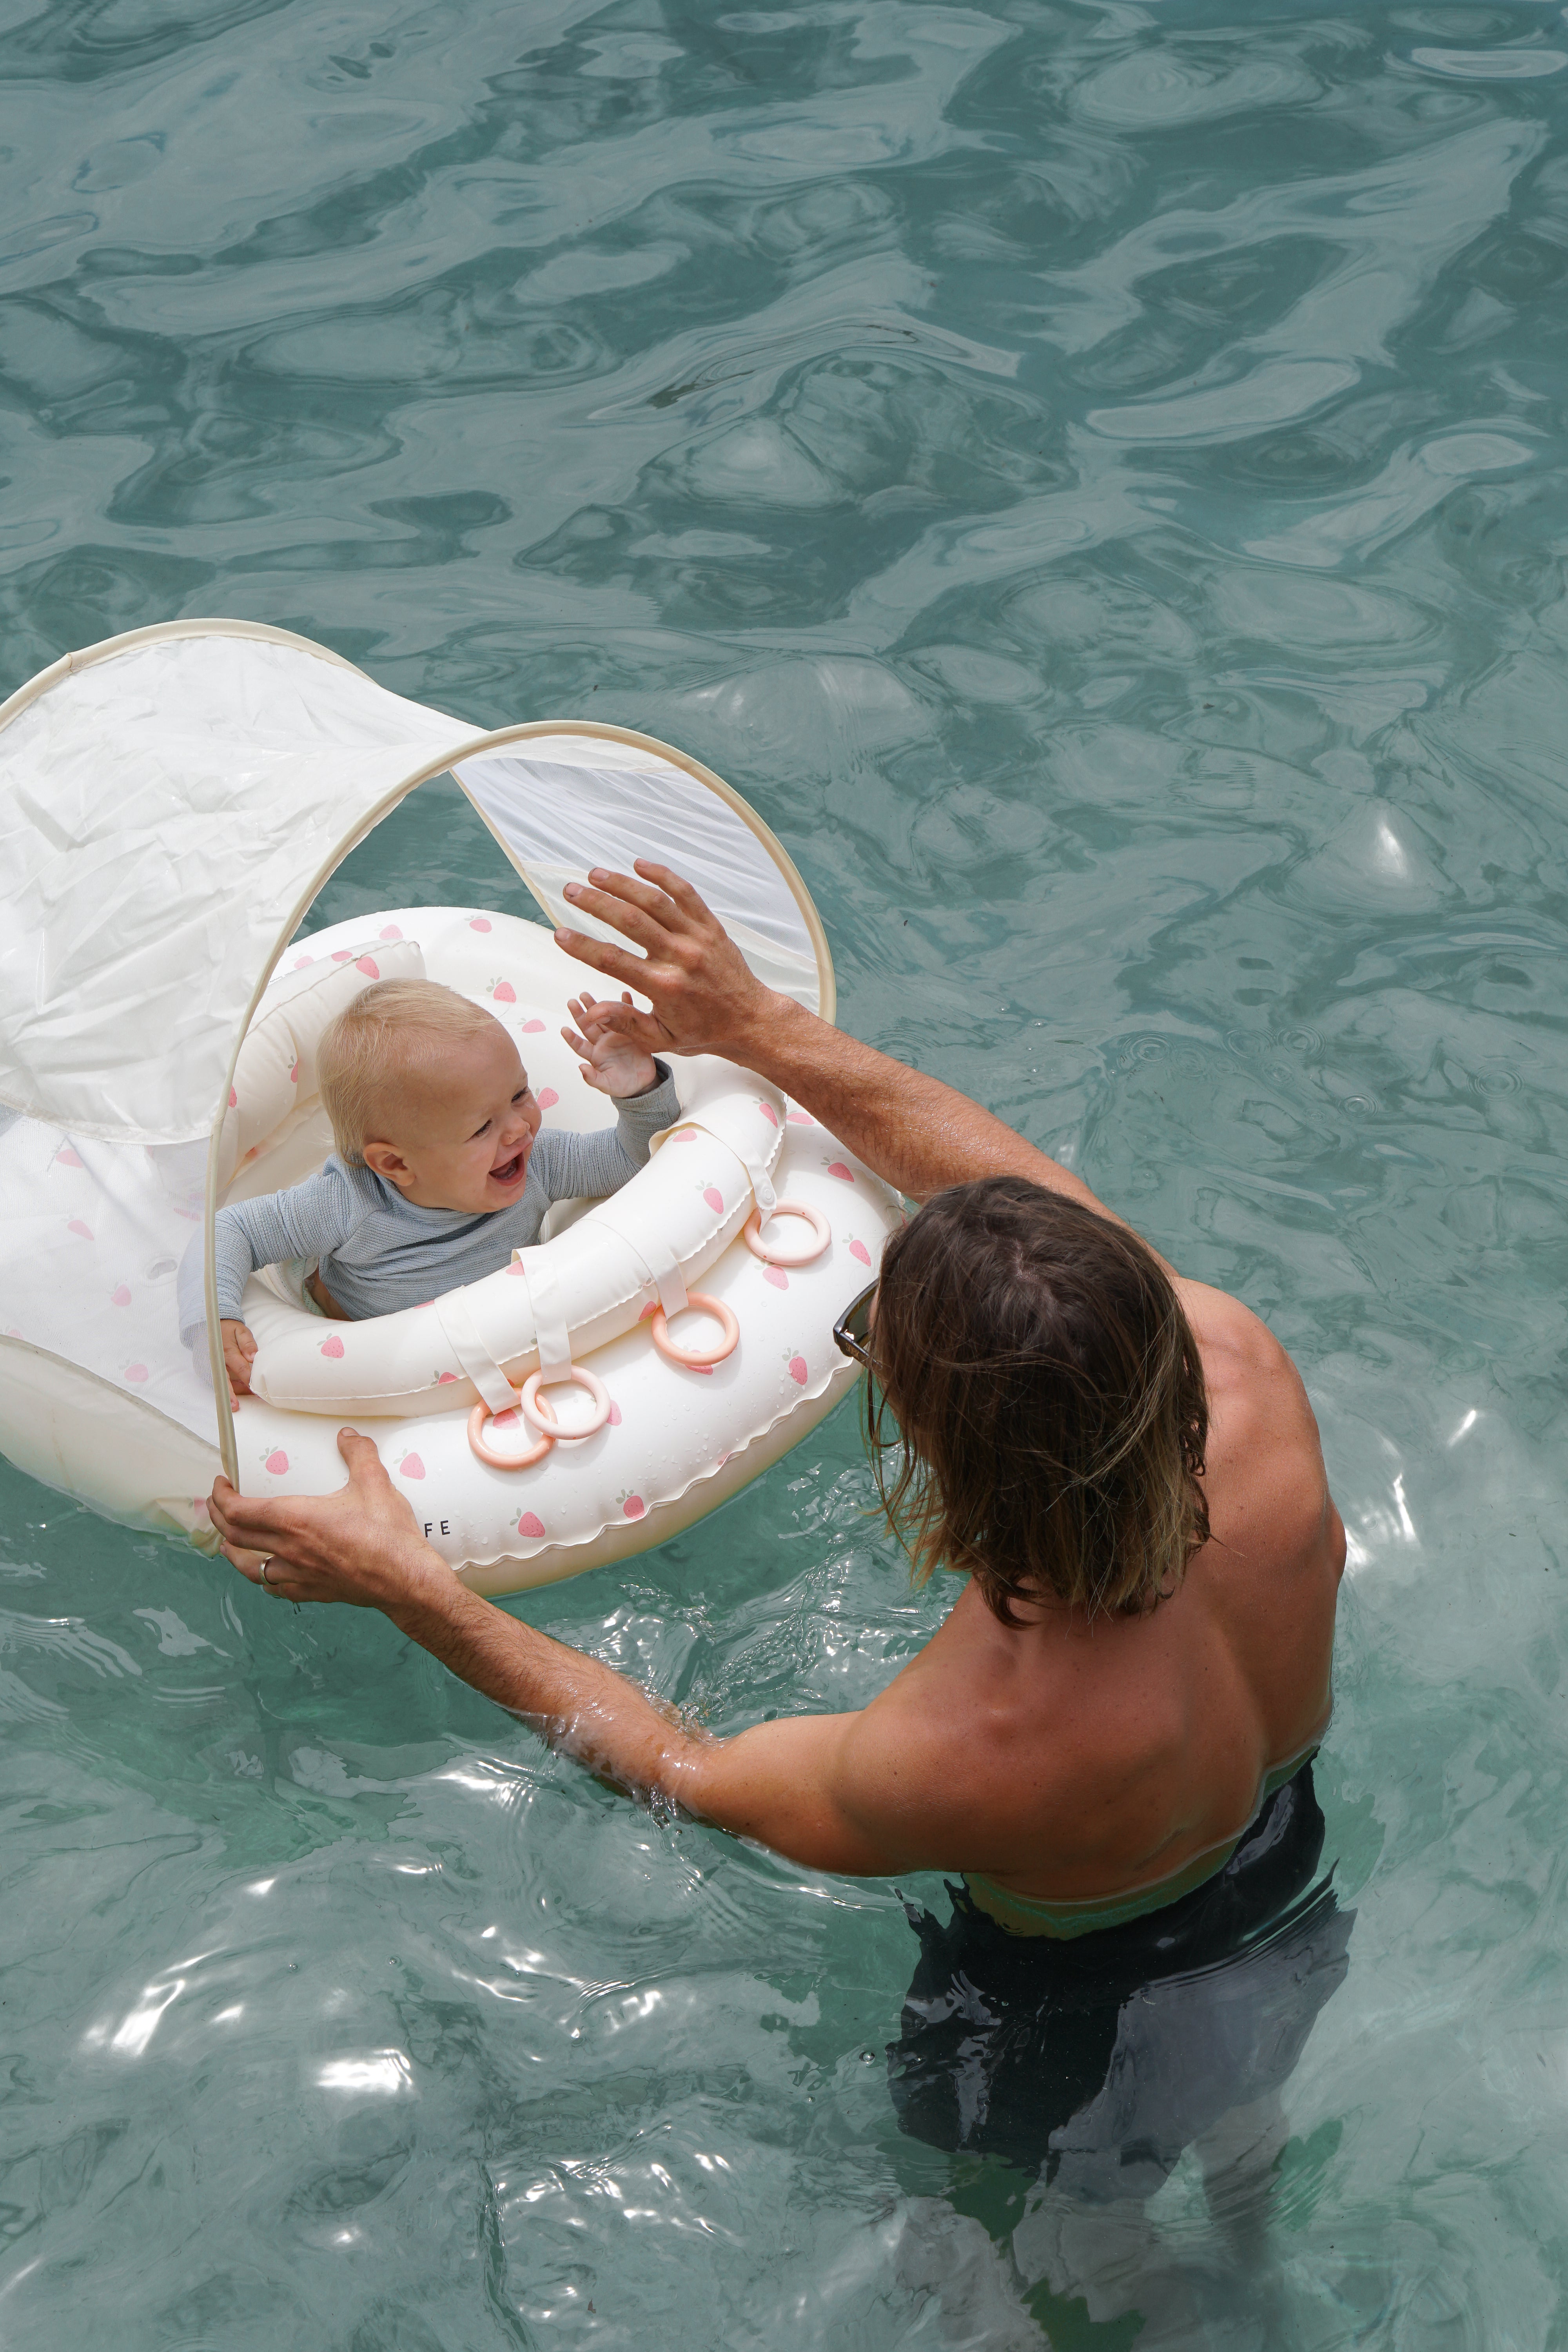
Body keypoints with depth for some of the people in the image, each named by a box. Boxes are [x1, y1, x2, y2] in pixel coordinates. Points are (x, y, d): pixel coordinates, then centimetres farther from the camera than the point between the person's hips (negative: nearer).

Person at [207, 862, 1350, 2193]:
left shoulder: (961, 1765, -47)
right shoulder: (1243, 1371, -36)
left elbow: (692, 1777, -24)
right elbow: (1038, 1194, -15)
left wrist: (407, 1587, -21)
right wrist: (761, 1026, -9)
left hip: (1076, 2038, -5)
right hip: (1292, 1885, 6)